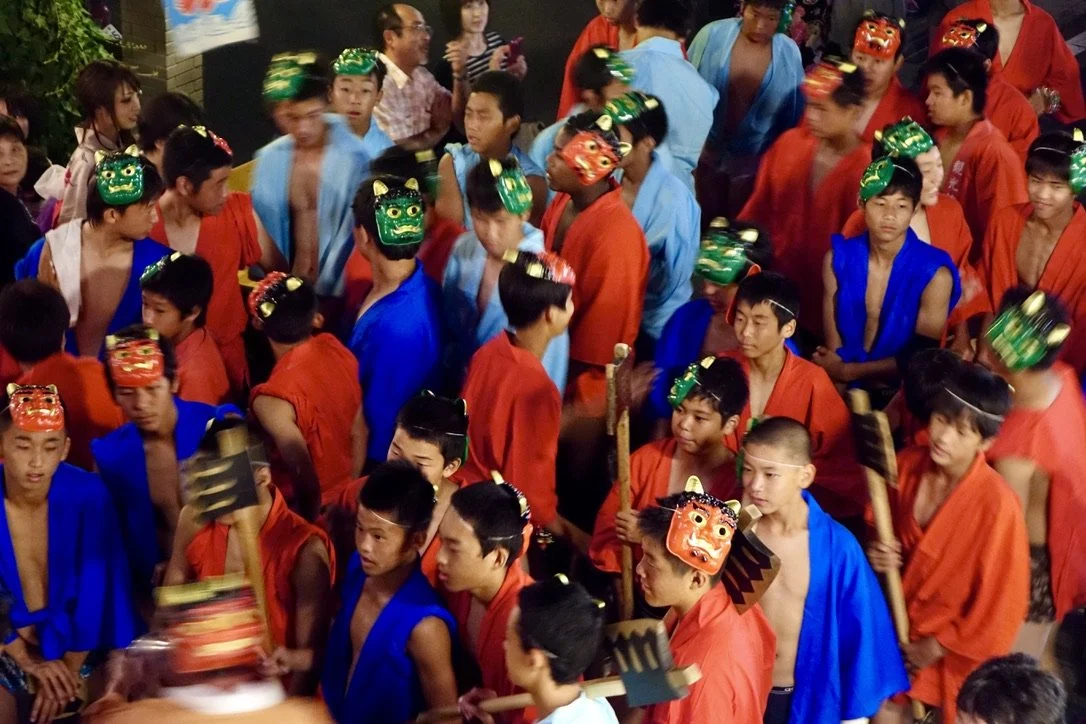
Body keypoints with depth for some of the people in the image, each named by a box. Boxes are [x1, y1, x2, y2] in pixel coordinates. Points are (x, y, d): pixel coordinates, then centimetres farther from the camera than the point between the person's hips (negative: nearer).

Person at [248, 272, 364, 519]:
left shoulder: (273, 399, -33)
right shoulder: (336, 349, -13)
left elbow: (305, 479, -26)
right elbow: (359, 432, 0)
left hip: (312, 509, -6)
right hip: (345, 497, 6)